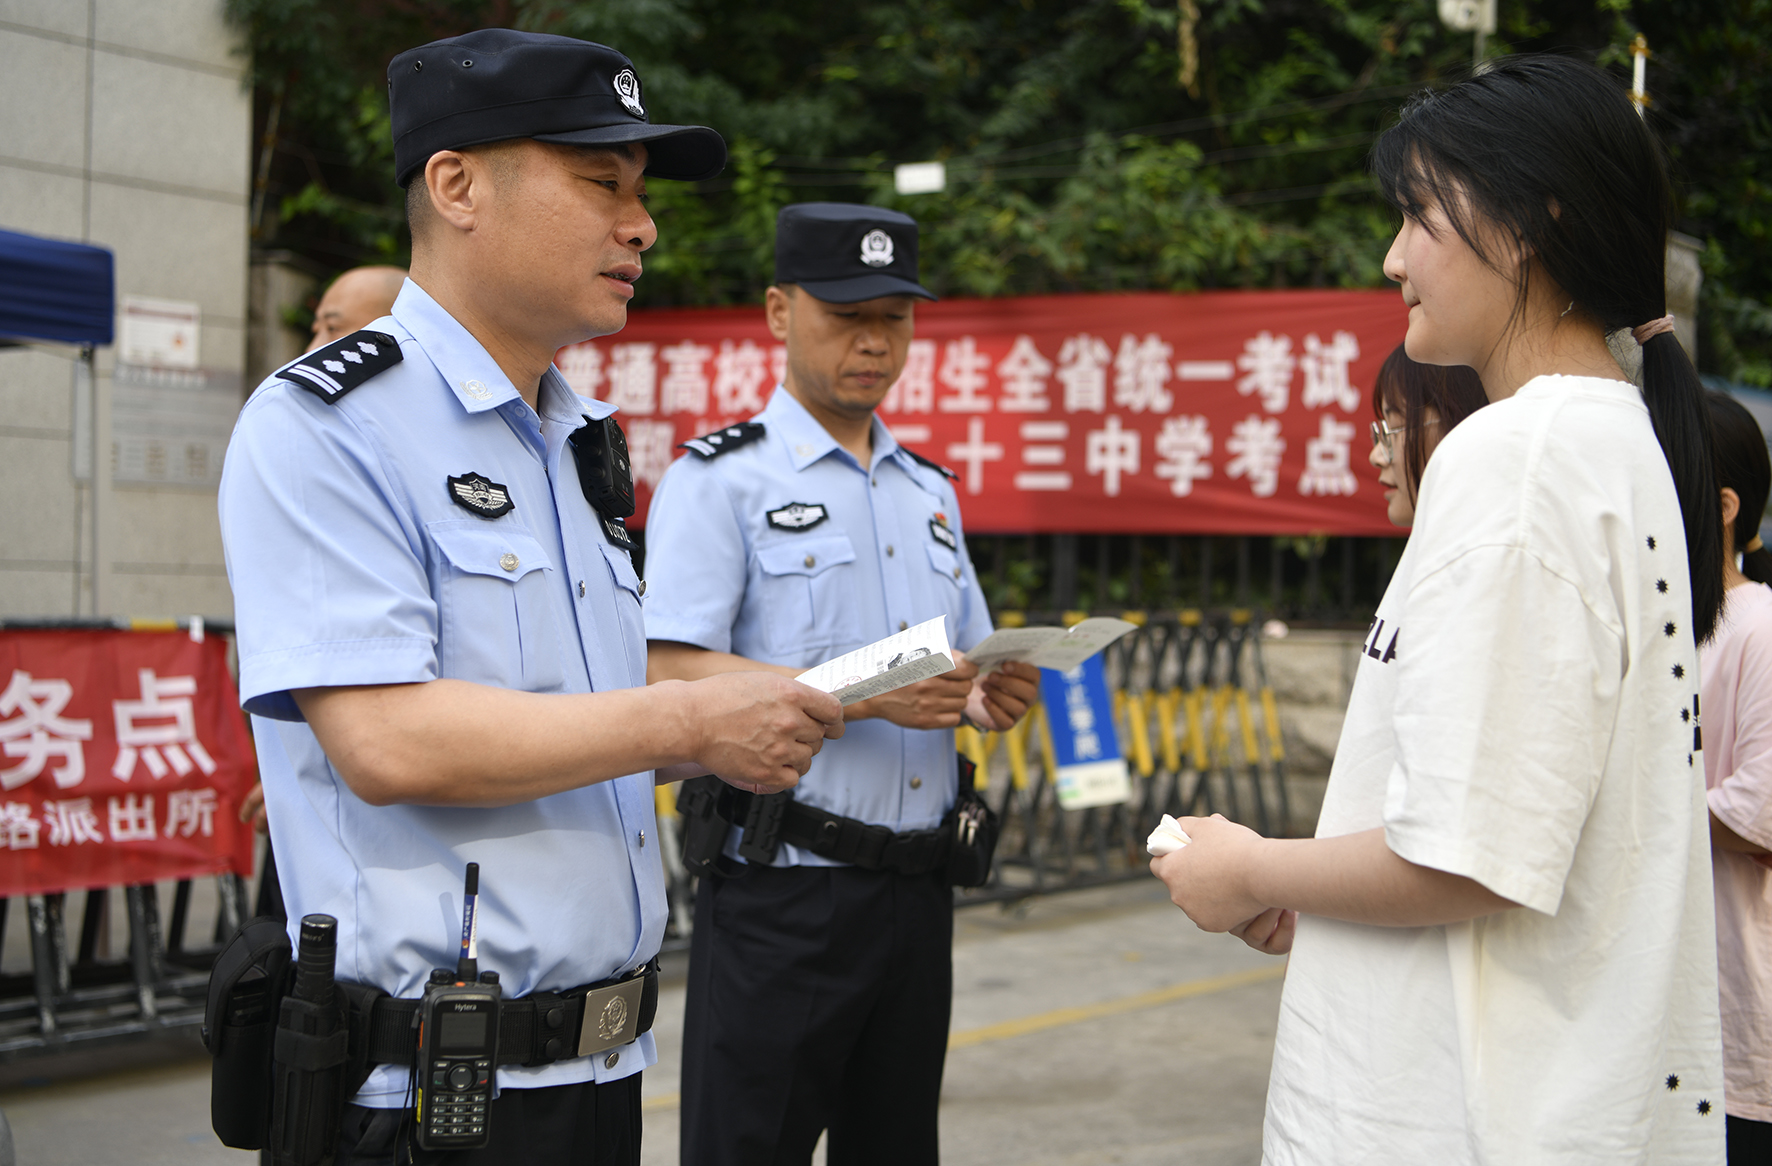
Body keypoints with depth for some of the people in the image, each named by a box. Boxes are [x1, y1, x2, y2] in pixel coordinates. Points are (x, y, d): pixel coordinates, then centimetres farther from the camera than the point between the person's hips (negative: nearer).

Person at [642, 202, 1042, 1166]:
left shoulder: (930, 491, 19)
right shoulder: (720, 480, -3)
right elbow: (673, 678, -14)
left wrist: (992, 698, -2)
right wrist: (865, 696, -23)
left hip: (916, 892, 7)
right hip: (781, 895, -6)